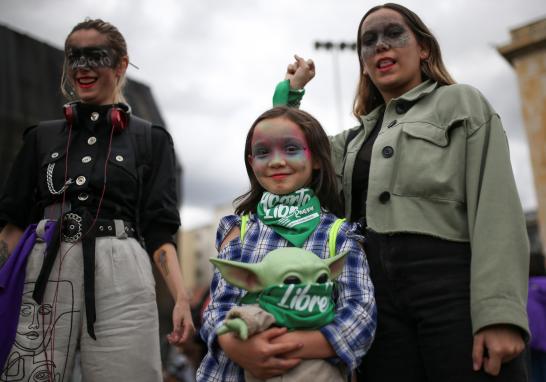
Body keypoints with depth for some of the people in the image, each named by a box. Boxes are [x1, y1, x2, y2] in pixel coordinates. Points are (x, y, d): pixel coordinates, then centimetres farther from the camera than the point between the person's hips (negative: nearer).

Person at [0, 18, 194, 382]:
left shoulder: (150, 139, 10)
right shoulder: (43, 136, 16)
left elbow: (159, 231, 4)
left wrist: (181, 298, -9)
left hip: (120, 277, -2)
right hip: (42, 276, 2)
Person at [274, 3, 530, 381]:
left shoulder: (463, 103, 8)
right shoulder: (356, 138, 24)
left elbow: (495, 206, -5)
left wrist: (500, 313, -16)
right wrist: (290, 90, 24)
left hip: (453, 286, -4)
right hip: (378, 295, 5)